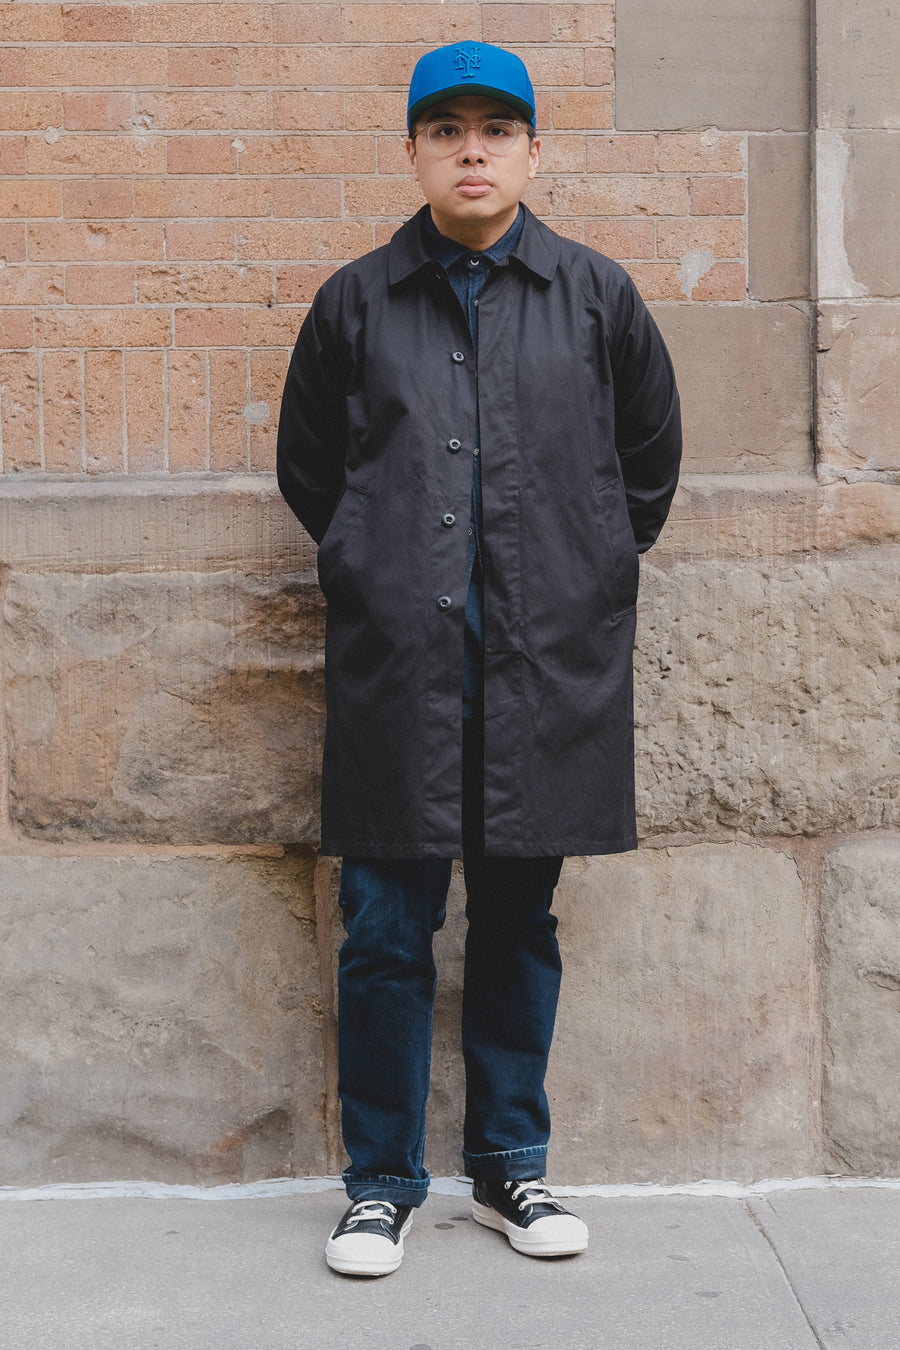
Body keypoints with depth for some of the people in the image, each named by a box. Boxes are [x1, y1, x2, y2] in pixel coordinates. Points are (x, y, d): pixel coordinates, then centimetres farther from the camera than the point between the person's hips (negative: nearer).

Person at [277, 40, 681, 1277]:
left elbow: (650, 457, 16)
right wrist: (379, 568, 10)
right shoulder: (356, 303, 6)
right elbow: (308, 467, 16)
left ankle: (512, 1167, 25)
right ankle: (382, 1184, 16)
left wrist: (585, 573, 13)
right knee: (386, 931, 2)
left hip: (549, 664, 1)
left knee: (520, 924, 11)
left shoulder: (596, 295, 6)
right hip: (395, 667, 0)